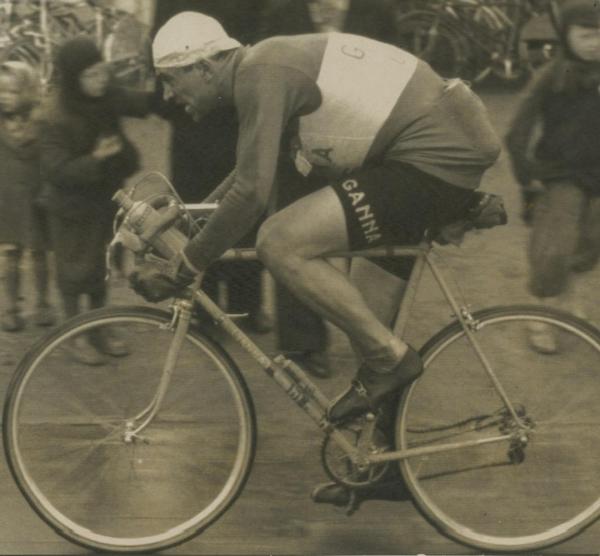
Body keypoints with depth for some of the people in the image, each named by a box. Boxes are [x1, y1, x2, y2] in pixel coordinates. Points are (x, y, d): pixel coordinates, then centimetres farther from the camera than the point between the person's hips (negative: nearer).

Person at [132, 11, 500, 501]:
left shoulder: (261, 73, -15)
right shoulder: (268, 67, 16)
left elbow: (251, 192, -23)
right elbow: (247, 175, 29)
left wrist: (183, 269, -15)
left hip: (434, 162, -11)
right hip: (453, 147, 11)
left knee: (280, 243, -18)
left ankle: (387, 358, -4)